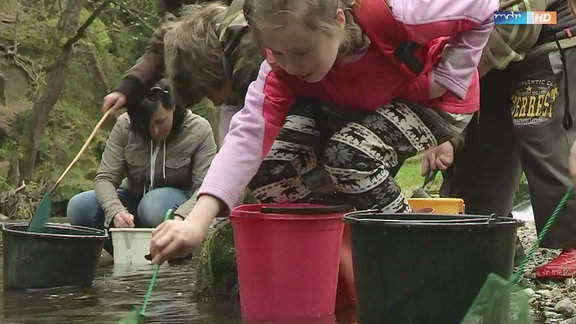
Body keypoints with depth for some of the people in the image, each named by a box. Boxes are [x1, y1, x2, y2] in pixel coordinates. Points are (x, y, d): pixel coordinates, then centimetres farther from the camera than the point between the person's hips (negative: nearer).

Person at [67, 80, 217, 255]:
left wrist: (180, 217, -44)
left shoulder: (199, 130, -18)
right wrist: (116, 211, -38)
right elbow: (105, 178, -15)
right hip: (134, 198, 3)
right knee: (79, 208, -23)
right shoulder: (124, 127, -13)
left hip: (179, 202, -3)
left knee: (155, 206, -38)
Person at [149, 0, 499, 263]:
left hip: (434, 99, -4)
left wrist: (447, 79, -25)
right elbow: (249, 133, -40)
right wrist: (199, 219, -52)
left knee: (349, 154, -32)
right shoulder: (282, 67, -27)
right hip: (354, 106, 5)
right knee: (270, 164, -16)